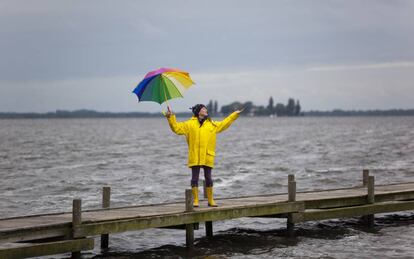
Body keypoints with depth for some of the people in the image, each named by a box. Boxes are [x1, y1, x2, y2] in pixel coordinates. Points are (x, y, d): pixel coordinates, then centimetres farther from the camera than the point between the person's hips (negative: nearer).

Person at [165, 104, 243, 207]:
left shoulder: (212, 124, 14)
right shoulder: (190, 124, 5)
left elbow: (224, 124, 26)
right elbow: (176, 127, 3)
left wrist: (235, 114, 29)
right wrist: (170, 117, -8)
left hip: (207, 157, 2)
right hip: (195, 157, -2)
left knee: (208, 178, 6)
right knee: (195, 178, 1)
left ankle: (210, 200, 16)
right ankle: (195, 200, 8)